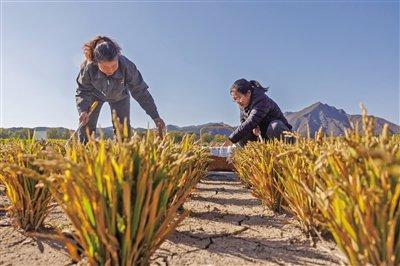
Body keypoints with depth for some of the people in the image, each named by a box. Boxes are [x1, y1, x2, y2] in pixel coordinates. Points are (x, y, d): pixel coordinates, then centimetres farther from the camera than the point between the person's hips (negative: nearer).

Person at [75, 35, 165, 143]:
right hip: (95, 95, 1)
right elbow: (82, 91, -22)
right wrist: (83, 110, -42)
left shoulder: (127, 66, -38)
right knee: (86, 125, -7)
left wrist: (155, 116, -29)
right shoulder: (87, 66, -36)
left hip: (119, 97, 0)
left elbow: (140, 91, -29)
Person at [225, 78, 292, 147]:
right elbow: (243, 122, 1)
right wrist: (253, 128, -24)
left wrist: (230, 139, -46)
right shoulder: (243, 105, -3)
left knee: (274, 127, -39)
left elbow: (250, 122, -40)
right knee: (241, 136, -18)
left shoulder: (261, 101, -28)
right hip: (261, 134, 6)